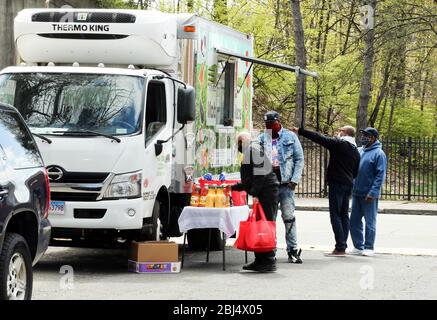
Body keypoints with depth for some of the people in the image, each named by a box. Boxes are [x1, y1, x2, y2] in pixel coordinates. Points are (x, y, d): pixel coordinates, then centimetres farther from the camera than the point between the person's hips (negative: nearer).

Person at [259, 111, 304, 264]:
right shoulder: (262, 139, 8)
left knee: (289, 217, -3)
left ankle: (293, 250, 1)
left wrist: (294, 180, -5)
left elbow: (299, 159, 3)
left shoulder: (290, 137, 3)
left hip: (285, 184, -2)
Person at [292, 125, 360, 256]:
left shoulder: (338, 143, -8)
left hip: (336, 183, -8)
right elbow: (356, 172, 18)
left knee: (335, 215, -7)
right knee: (344, 215, 12)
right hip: (348, 185, 8)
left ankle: (340, 247, -13)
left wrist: (299, 131, -5)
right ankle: (343, 246, 12)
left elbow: (318, 138, -9)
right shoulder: (356, 151, 14)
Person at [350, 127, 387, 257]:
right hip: (356, 193, 7)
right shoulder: (359, 151, 11)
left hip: (369, 194, -7)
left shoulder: (378, 154, -10)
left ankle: (369, 247, 8)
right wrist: (352, 188, 9)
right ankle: (358, 246, 18)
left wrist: (372, 192, -20)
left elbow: (380, 175, -14)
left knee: (370, 222, 2)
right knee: (354, 221, 9)